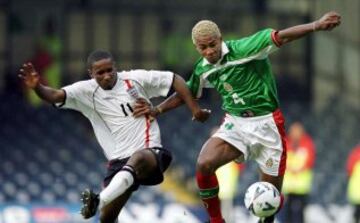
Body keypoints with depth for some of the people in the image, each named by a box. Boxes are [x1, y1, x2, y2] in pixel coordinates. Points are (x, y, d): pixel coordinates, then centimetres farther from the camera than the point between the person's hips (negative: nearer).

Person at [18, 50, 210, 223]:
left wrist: (194, 109, 2)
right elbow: (56, 96, -14)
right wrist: (37, 87, -35)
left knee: (138, 158, -40)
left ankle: (99, 200, -56)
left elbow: (175, 80, 9)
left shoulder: (136, 79, 1)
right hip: (119, 162, 3)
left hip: (151, 154, -3)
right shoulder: (86, 91, 1)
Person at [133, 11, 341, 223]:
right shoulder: (203, 69, 3)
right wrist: (157, 110, 12)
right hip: (235, 124, 4)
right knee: (204, 164, -22)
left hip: (267, 124, -4)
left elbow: (279, 37, -25)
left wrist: (316, 26, -37)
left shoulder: (242, 49, -16)